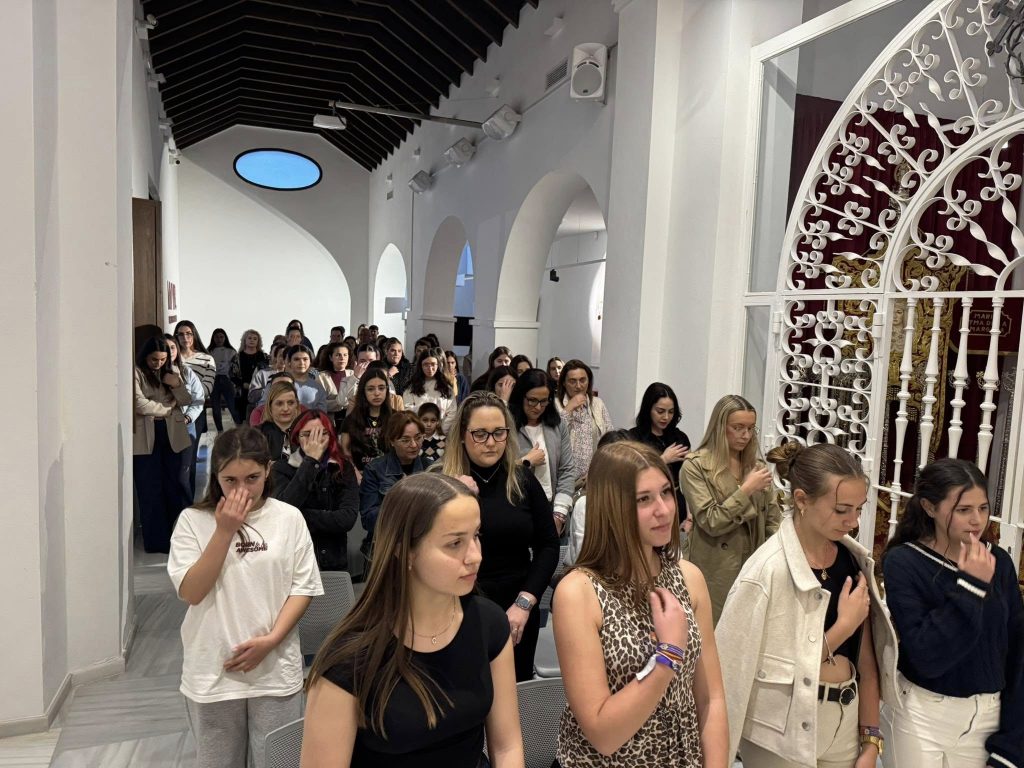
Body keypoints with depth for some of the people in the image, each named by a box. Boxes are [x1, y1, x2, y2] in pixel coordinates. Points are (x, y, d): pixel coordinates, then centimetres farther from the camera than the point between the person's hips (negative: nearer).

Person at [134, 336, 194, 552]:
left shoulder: (171, 373, 15)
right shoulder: (136, 373, -2)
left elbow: (187, 401, 11)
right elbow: (140, 405, -12)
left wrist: (177, 385, -7)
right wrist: (168, 408, 1)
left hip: (173, 435, 4)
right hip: (146, 438, -4)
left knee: (177, 486, 4)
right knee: (151, 490, 3)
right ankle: (156, 540, 10)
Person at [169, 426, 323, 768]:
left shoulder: (289, 518, -5)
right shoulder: (193, 521, -6)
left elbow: (303, 587, -2)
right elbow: (191, 592, -13)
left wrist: (270, 639, -13)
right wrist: (225, 530, -20)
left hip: (275, 671, 0)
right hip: (212, 673, 0)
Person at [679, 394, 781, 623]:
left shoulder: (756, 466, 9)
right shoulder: (695, 466, -9)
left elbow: (773, 518, 9)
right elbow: (711, 522, -14)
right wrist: (746, 490, -17)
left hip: (753, 564, 5)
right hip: (714, 570, -5)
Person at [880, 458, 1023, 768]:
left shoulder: (999, 562, -3)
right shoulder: (902, 562, -16)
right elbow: (926, 658, -23)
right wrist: (970, 587, -25)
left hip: (987, 717, 4)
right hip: (921, 718, -4)